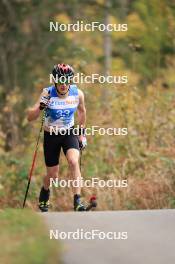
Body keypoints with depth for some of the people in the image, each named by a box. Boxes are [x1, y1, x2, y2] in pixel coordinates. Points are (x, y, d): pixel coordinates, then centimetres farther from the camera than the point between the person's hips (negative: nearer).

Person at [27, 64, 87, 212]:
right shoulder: (48, 94, -21)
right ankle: (44, 194, 40)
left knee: (74, 162, -26)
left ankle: (77, 201, -25)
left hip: (69, 133, 1)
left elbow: (82, 111, 9)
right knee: (52, 176, 6)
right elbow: (30, 117, -24)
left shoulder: (78, 94, -14)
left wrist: (82, 132, 12)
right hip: (51, 135, -1)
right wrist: (41, 107, -42)